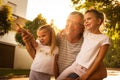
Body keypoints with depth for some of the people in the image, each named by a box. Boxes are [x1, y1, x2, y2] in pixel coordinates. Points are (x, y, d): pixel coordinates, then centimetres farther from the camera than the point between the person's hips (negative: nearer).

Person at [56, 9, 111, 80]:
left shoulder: (104, 39, -10)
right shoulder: (86, 33, 7)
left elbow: (99, 59, -12)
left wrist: (87, 74, -14)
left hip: (84, 71, -6)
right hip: (74, 65, 6)